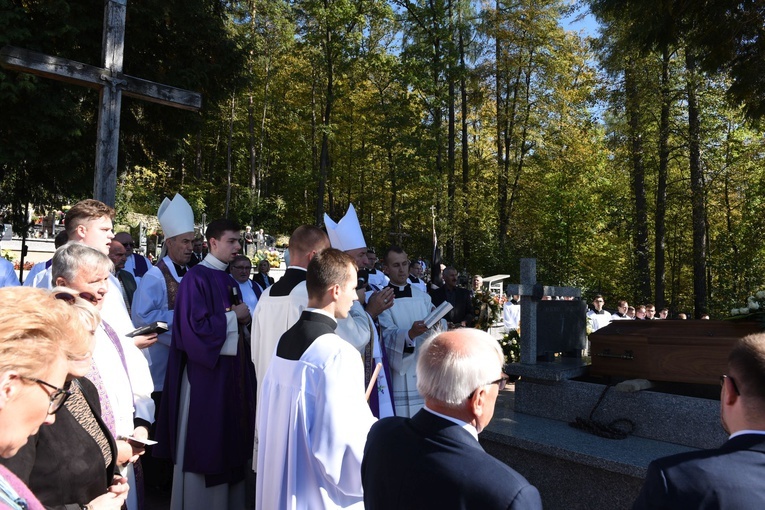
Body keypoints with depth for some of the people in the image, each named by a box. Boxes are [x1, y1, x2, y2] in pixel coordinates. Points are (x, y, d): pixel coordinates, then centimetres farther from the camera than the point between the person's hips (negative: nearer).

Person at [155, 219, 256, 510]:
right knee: (204, 441, 3)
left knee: (229, 436, 15)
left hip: (231, 369, 8)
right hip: (205, 371, -8)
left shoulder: (228, 280, 11)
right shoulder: (195, 278, -14)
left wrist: (244, 319, -2)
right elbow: (193, 327, -22)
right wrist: (232, 316, -14)